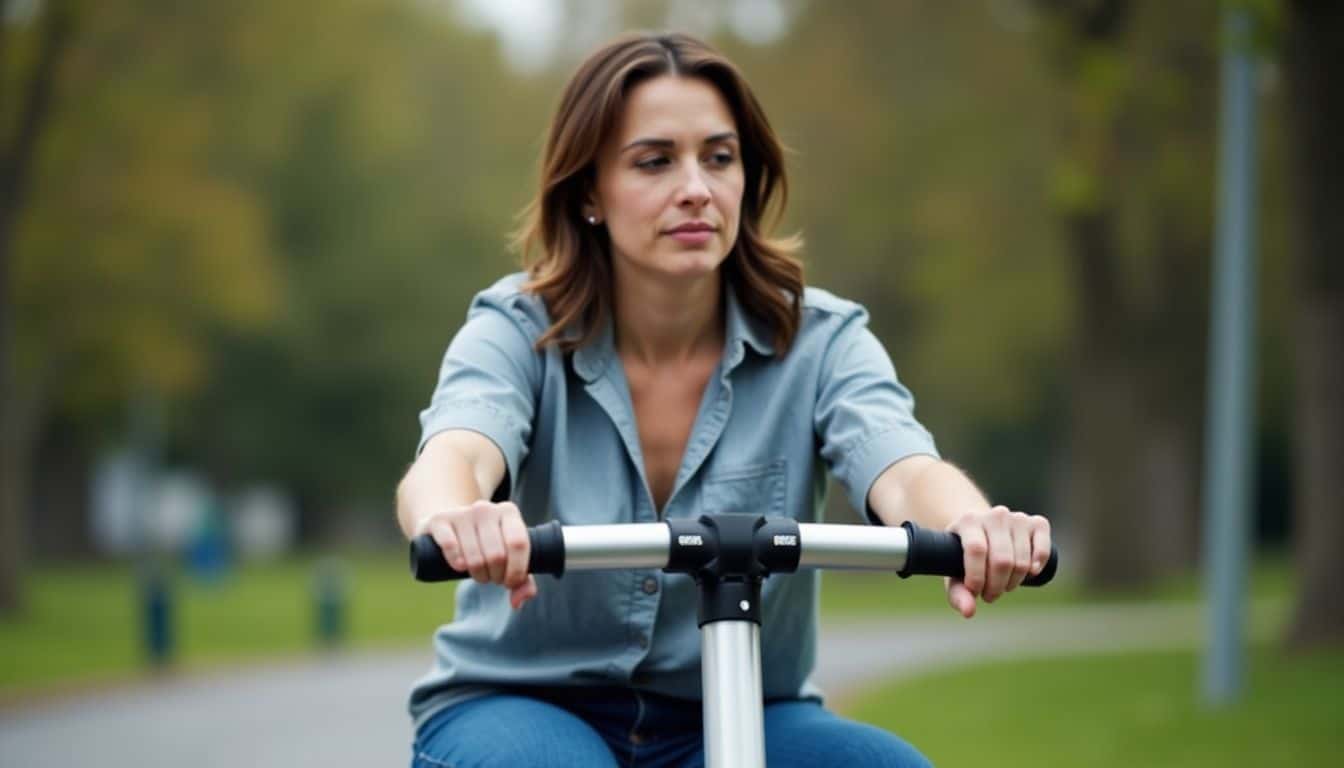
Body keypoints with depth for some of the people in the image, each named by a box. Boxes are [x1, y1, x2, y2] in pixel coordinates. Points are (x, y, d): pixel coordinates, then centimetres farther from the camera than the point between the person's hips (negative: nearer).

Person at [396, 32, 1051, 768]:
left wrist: (973, 527, -52)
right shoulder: (519, 331, -9)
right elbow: (448, 459, -30)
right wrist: (453, 521, -57)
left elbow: (904, 472, -26)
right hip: (520, 702, -1)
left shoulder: (821, 342, -7)